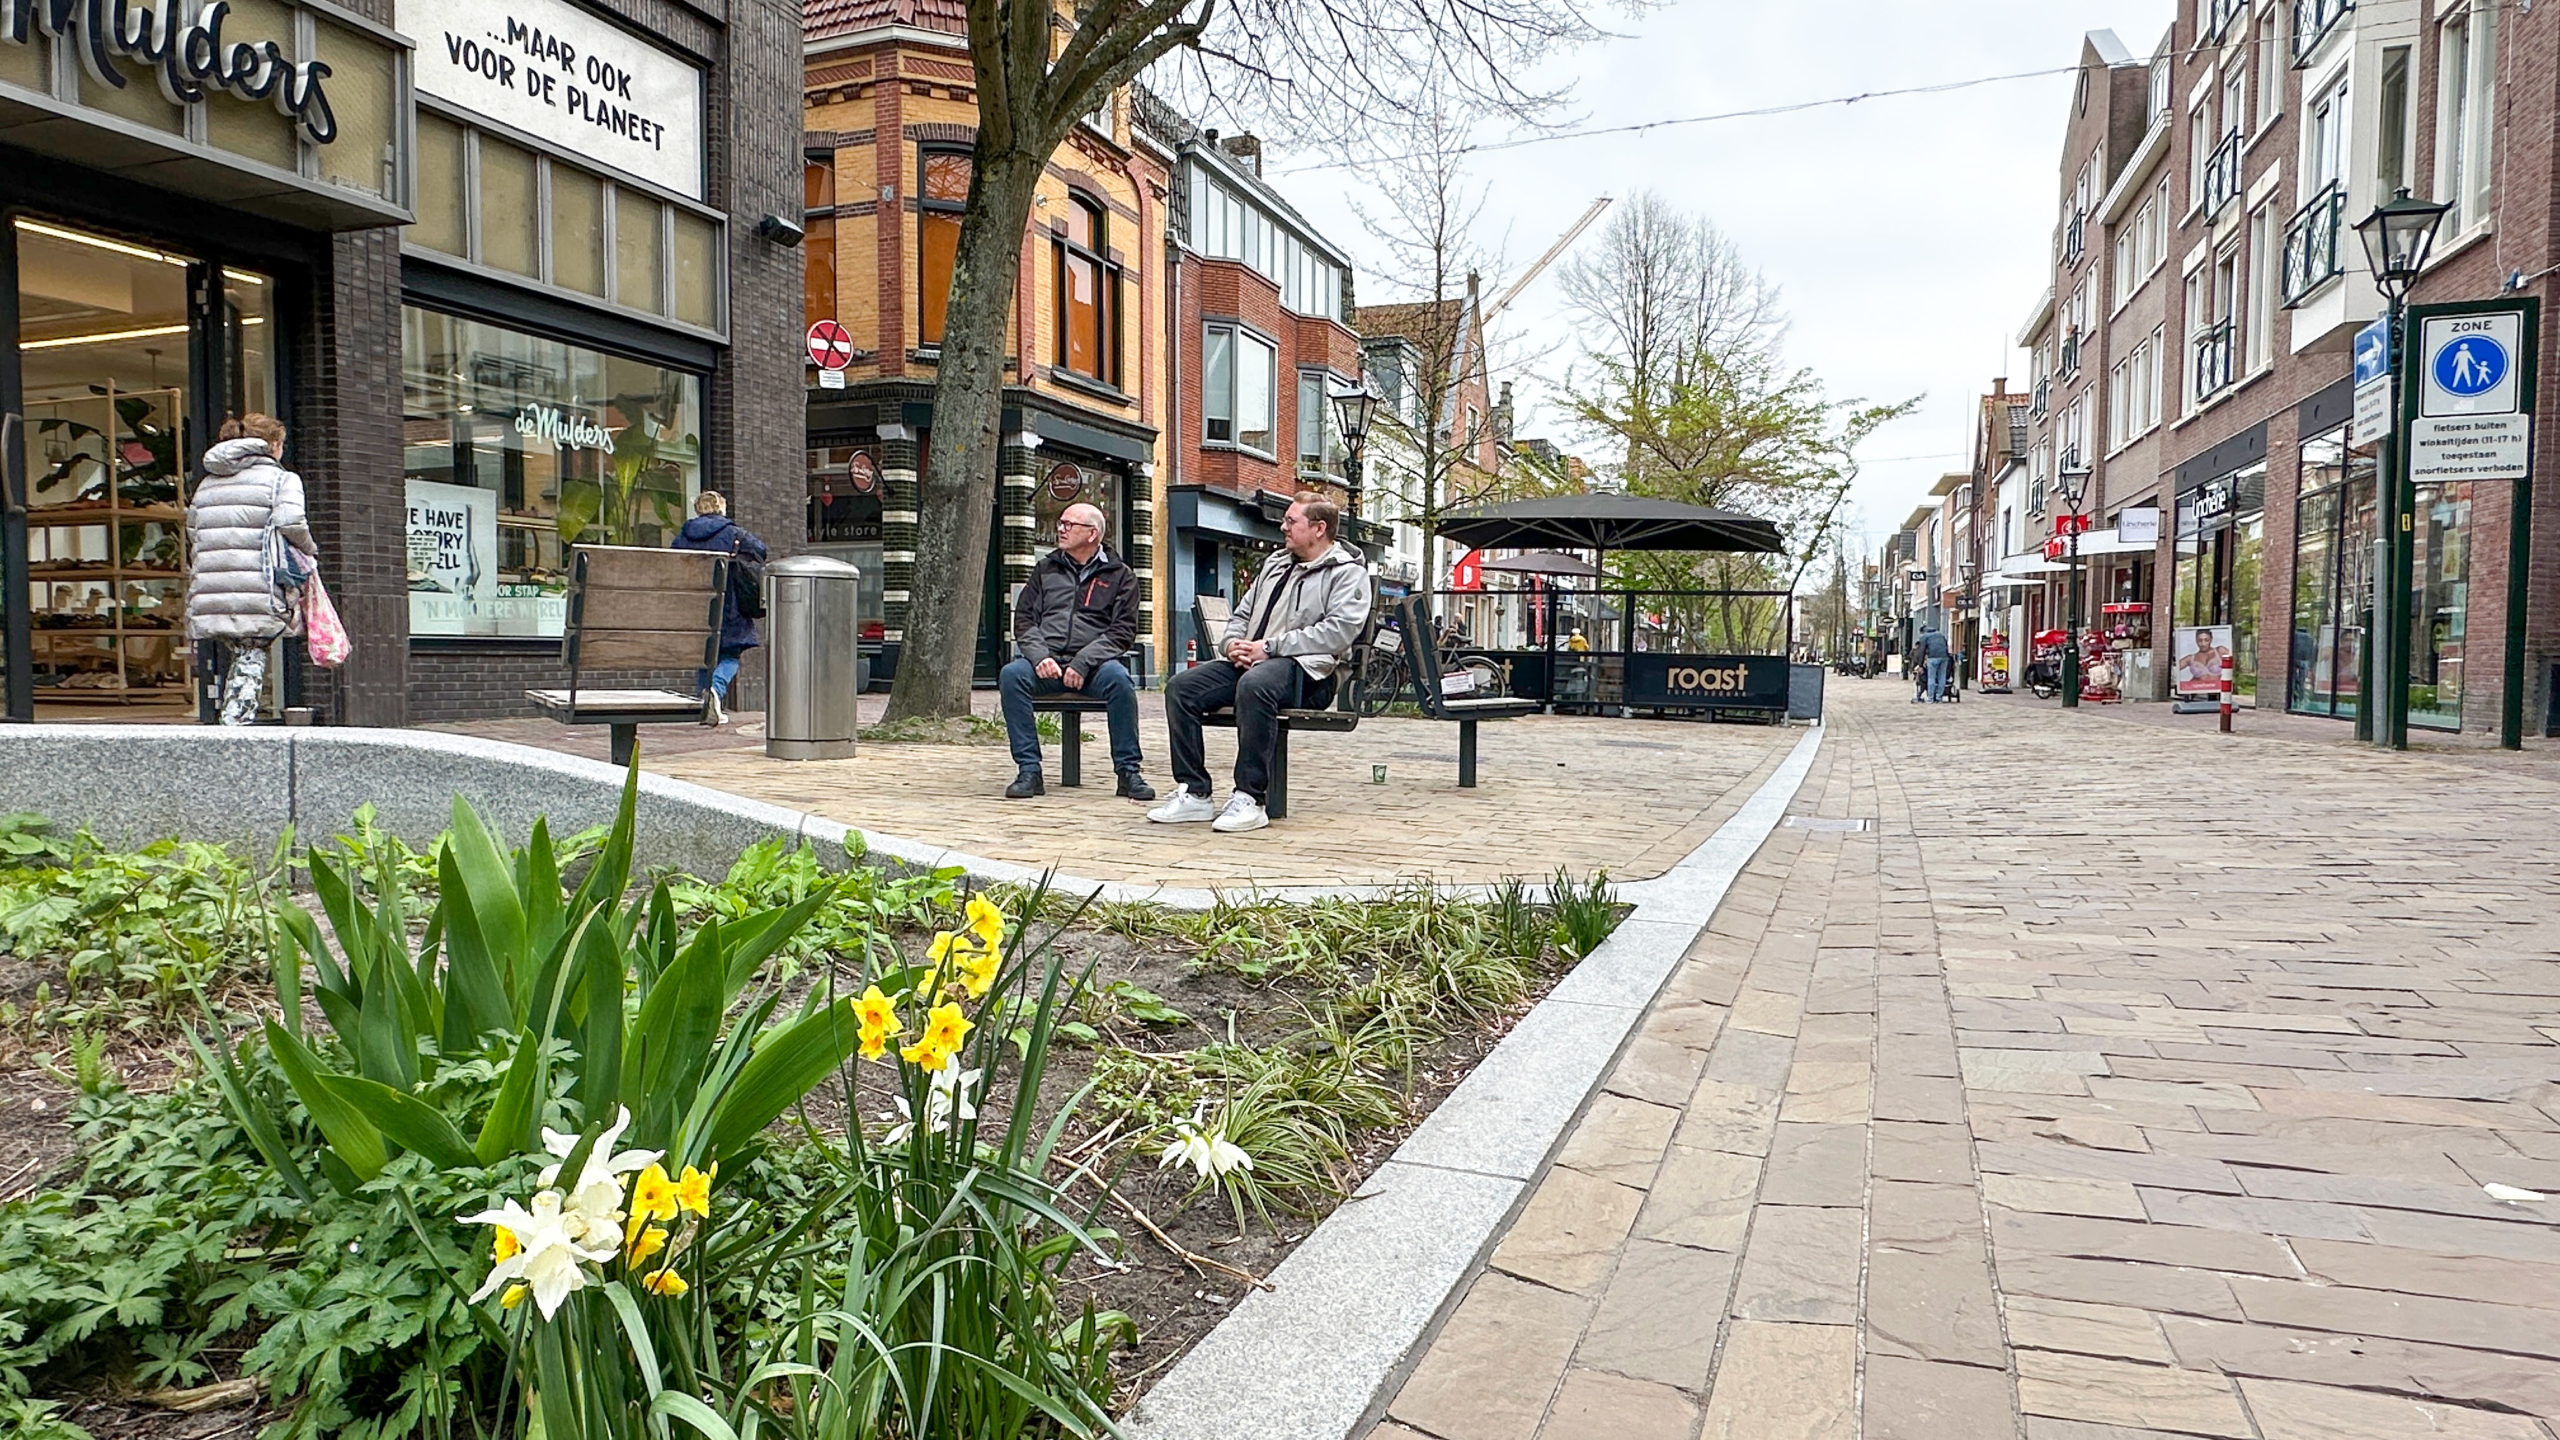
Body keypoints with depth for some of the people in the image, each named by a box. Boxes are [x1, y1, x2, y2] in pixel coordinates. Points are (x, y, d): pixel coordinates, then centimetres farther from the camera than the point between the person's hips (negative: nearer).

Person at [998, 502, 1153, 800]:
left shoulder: (1120, 575, 11)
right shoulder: (1046, 569, 20)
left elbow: (1122, 630, 0)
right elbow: (1024, 619, 13)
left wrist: (1083, 663, -15)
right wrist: (1039, 656, -9)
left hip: (1093, 663, -2)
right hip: (1046, 660, 2)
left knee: (1118, 679, -35)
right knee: (1011, 675, -29)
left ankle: (1128, 771, -22)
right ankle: (1029, 771, -24)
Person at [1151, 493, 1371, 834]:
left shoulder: (1348, 573, 2)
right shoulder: (1275, 564, 27)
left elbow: (1338, 631, -14)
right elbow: (1241, 615, 29)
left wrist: (1270, 647, -17)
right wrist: (1233, 643, 3)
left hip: (1306, 669, -8)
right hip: (1247, 662, 8)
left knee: (1254, 685, -40)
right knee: (1180, 688, -14)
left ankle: (1249, 799, -33)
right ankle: (1193, 794, -12)